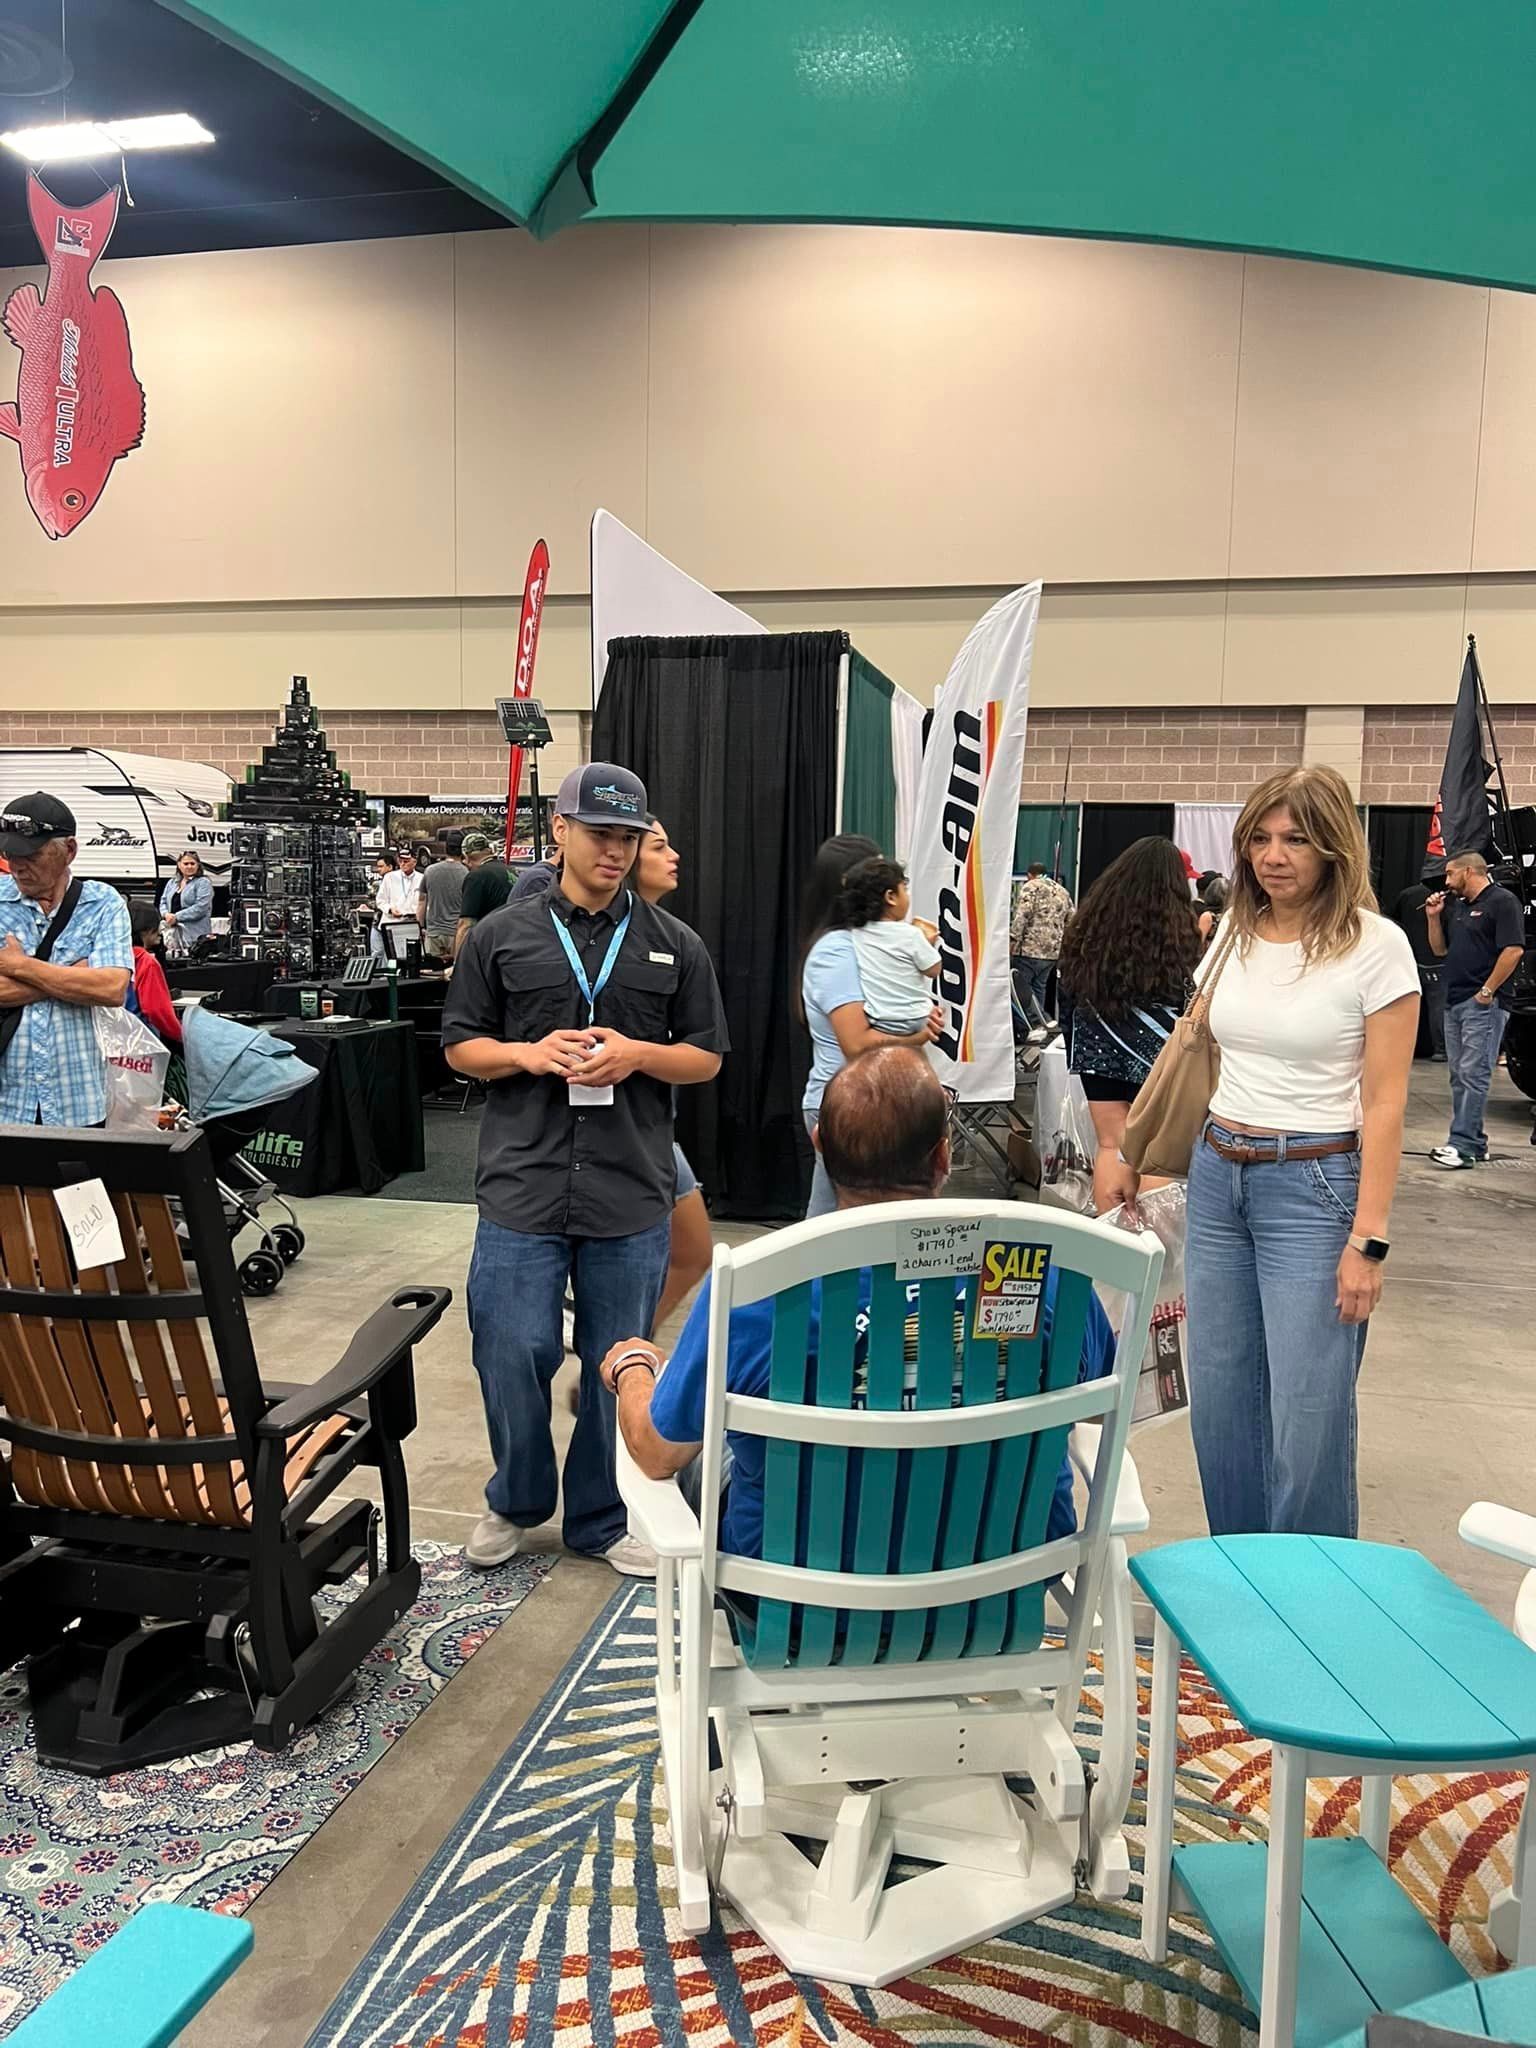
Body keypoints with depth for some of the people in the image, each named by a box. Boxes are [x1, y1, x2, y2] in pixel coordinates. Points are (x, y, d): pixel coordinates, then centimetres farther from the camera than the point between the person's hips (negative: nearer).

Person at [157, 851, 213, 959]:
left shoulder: (203, 883, -1)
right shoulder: (172, 882, 21)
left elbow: (201, 908, -12)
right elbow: (163, 902, 21)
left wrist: (176, 917, -14)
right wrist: (166, 914, -4)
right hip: (171, 929, 6)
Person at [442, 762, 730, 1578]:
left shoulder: (675, 945, 7)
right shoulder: (501, 936, 5)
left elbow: (707, 1058, 9)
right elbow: (460, 1046, 8)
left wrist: (637, 1053, -11)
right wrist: (531, 1054, -12)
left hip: (633, 1194, 1)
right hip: (522, 1185, -1)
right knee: (511, 1355, 2)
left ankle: (602, 1518, 30)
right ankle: (517, 1500, 29)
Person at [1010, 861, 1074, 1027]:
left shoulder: (1030, 887, -2)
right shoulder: (1063, 892, 19)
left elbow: (1022, 916, -15)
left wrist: (1013, 939, -15)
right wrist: (1063, 944, 22)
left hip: (1030, 948, -7)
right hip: (1053, 950, 7)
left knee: (1019, 986, -2)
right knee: (1039, 987, 15)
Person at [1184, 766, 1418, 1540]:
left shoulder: (1376, 946, -9)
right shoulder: (1234, 936, 7)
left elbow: (1383, 1104, -10)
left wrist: (1367, 1240, -14)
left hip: (1314, 1186, -5)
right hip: (1217, 1178, 5)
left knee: (1307, 1417, -2)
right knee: (1218, 1404, 11)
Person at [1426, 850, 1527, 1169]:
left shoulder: (1502, 901, -7)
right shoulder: (1456, 907, 20)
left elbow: (1513, 950, -15)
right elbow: (1440, 950, 23)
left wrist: (1487, 991, -17)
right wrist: (1434, 917, 10)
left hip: (1483, 1003, -9)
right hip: (1454, 1002, 9)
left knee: (1474, 1073, -11)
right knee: (1460, 1076, 9)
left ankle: (1463, 1144, -14)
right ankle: (1474, 1143, 15)